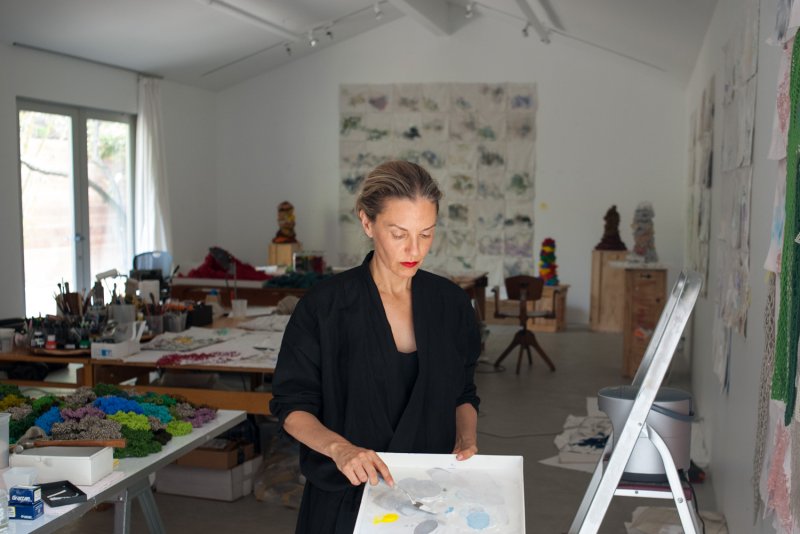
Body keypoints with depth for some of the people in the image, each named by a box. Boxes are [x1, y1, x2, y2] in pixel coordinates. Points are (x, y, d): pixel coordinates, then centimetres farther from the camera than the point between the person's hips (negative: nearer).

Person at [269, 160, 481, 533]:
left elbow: (463, 393, 9)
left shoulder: (451, 302, -2)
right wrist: (338, 447, -26)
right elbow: (291, 405, -10)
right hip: (346, 497, -3)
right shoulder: (325, 305, -13)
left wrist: (466, 440, -9)